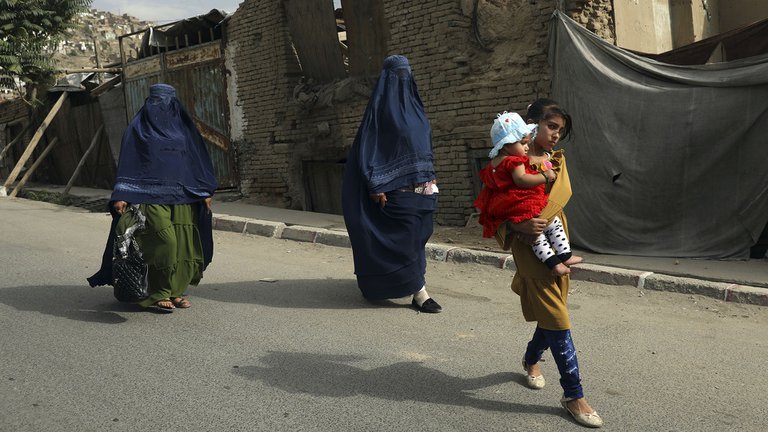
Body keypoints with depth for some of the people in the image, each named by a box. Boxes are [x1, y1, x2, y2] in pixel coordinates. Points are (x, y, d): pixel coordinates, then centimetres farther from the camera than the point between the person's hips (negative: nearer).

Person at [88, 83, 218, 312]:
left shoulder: (184, 128, 15)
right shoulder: (137, 129, 6)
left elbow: (199, 160, 15)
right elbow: (127, 164, 1)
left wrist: (206, 191, 7)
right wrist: (121, 196, -9)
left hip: (182, 198, 4)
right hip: (151, 196, -4)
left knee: (184, 243, 0)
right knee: (164, 241, -14)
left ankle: (175, 291, 13)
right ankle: (158, 294, -1)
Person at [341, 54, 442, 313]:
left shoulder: (412, 104, 14)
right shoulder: (381, 106, -7)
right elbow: (368, 147, -11)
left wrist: (430, 178, 15)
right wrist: (376, 186, -16)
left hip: (422, 185, 8)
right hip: (398, 186, -7)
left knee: (419, 234, 10)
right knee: (406, 237, -5)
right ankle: (419, 293, -1)